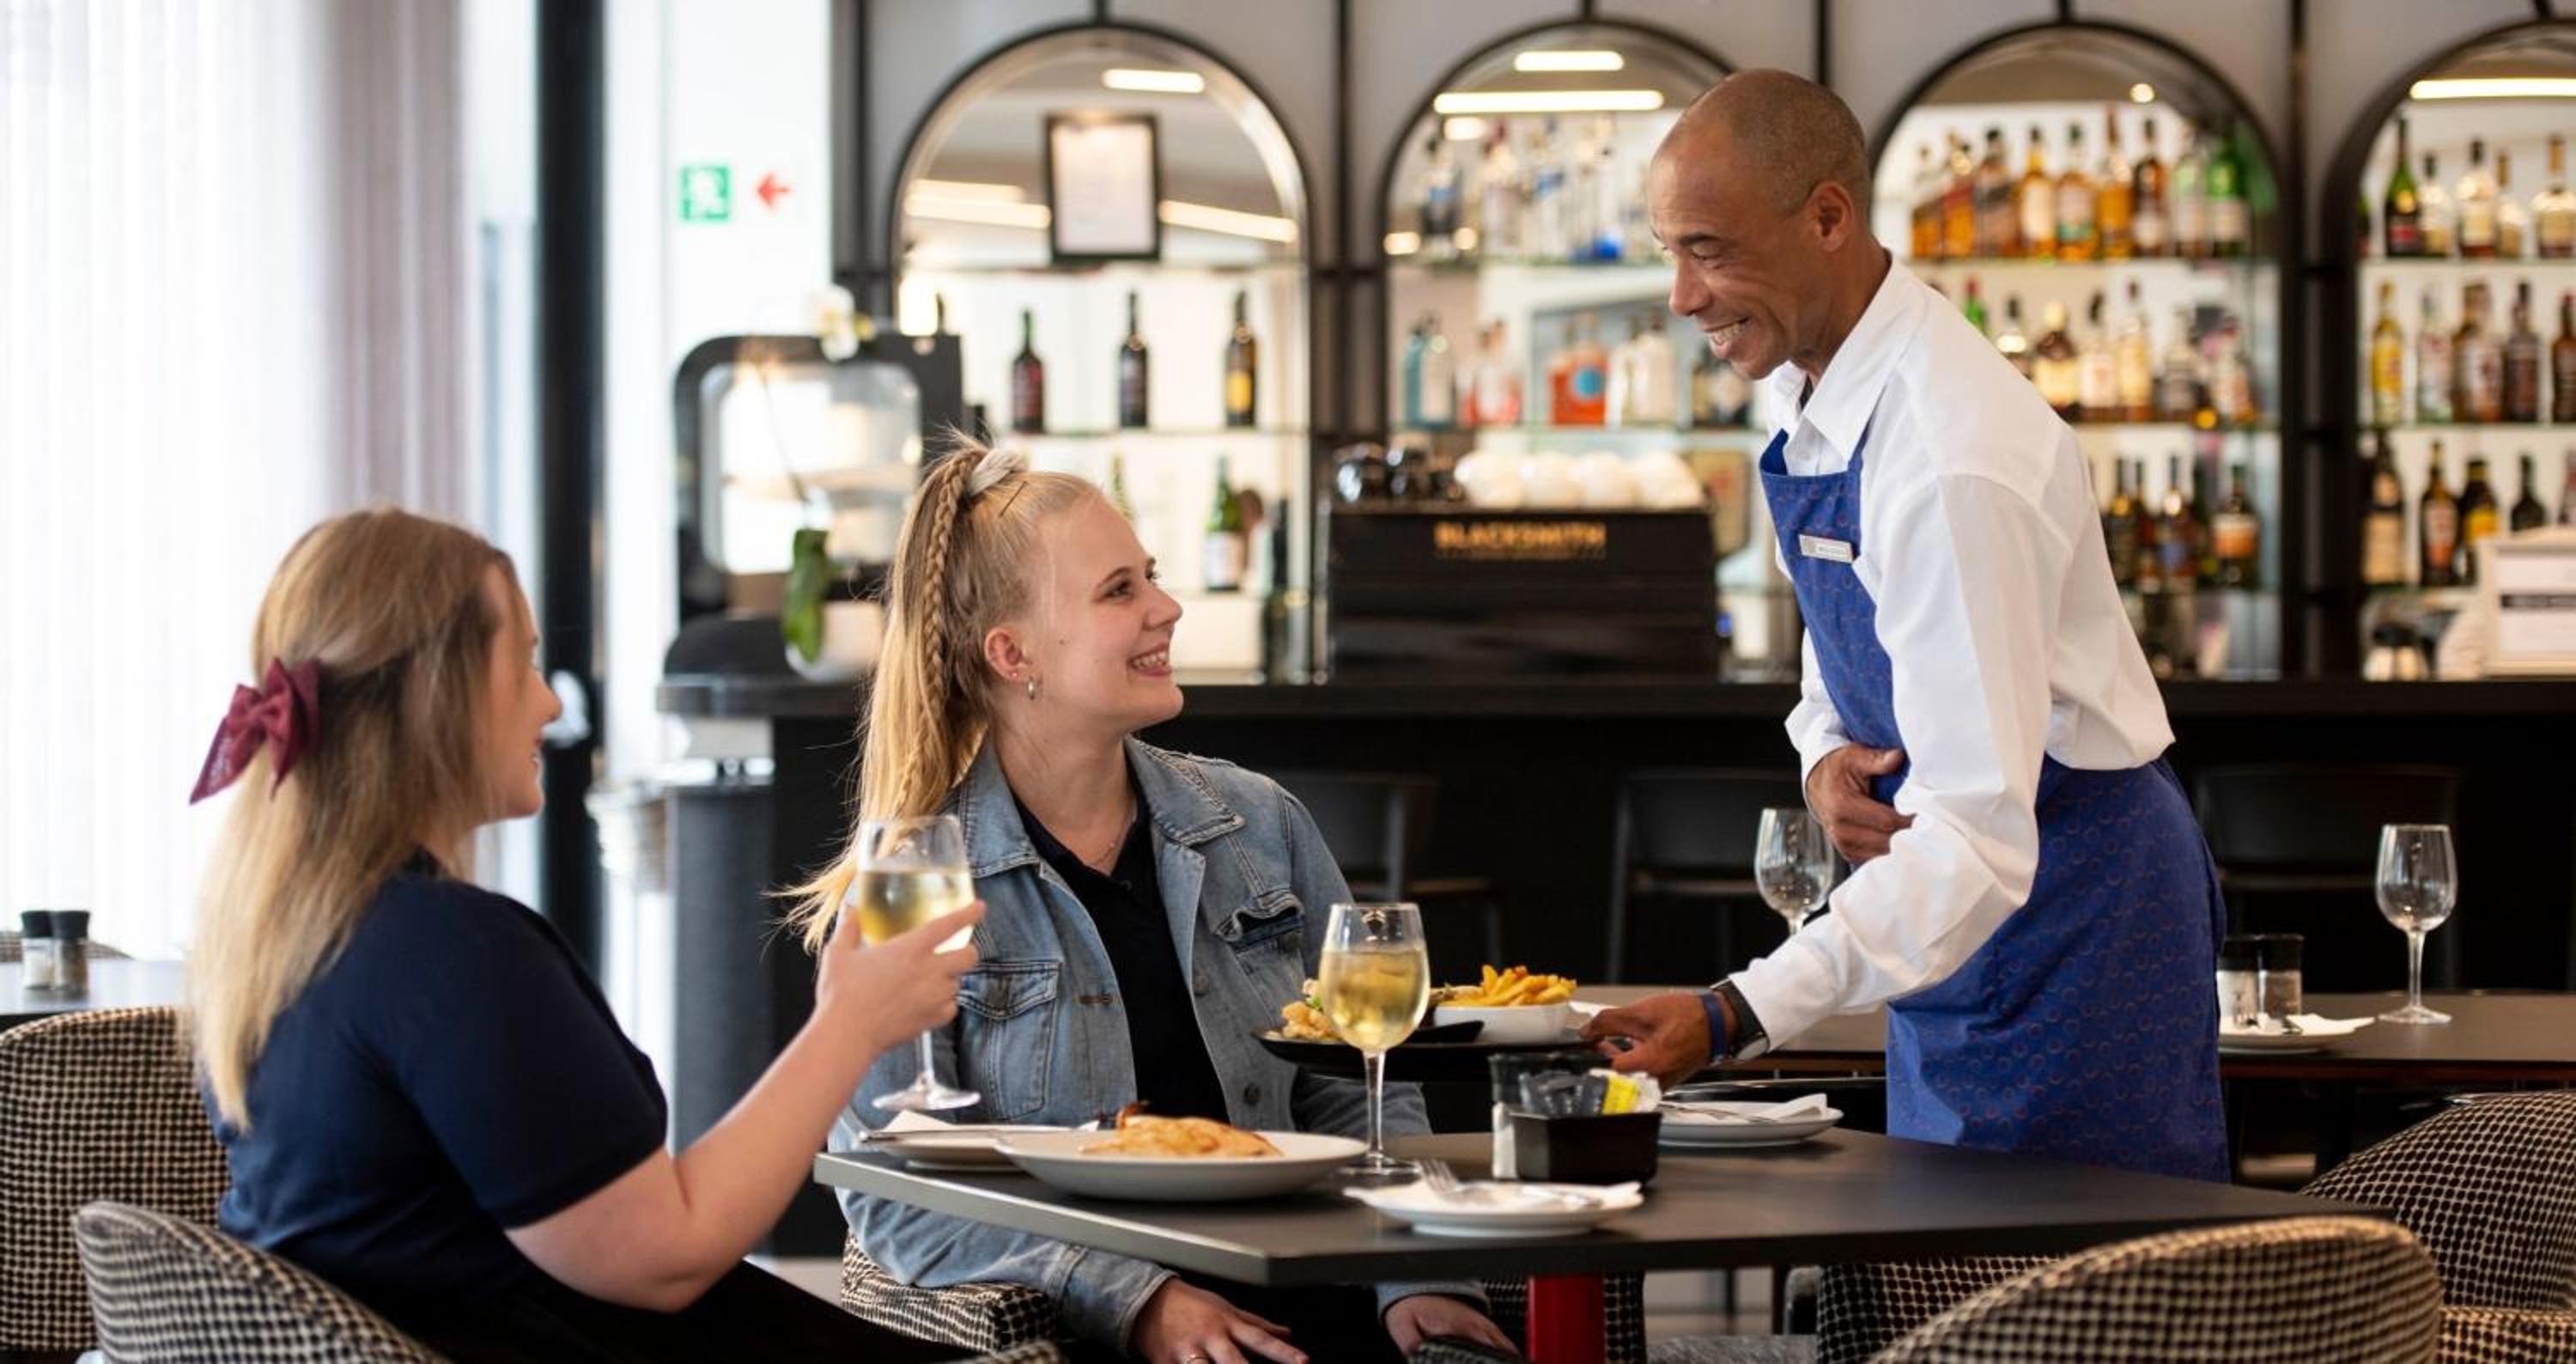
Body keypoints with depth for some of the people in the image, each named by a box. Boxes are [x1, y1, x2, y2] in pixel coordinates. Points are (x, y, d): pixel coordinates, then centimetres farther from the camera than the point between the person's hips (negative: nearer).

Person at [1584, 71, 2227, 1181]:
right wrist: (1825, 760, -7)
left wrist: (1739, 1014, -40)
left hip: (2067, 894, -9)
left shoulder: (1952, 455, -29)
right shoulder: (1807, 382, -1)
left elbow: (1976, 839, -33)